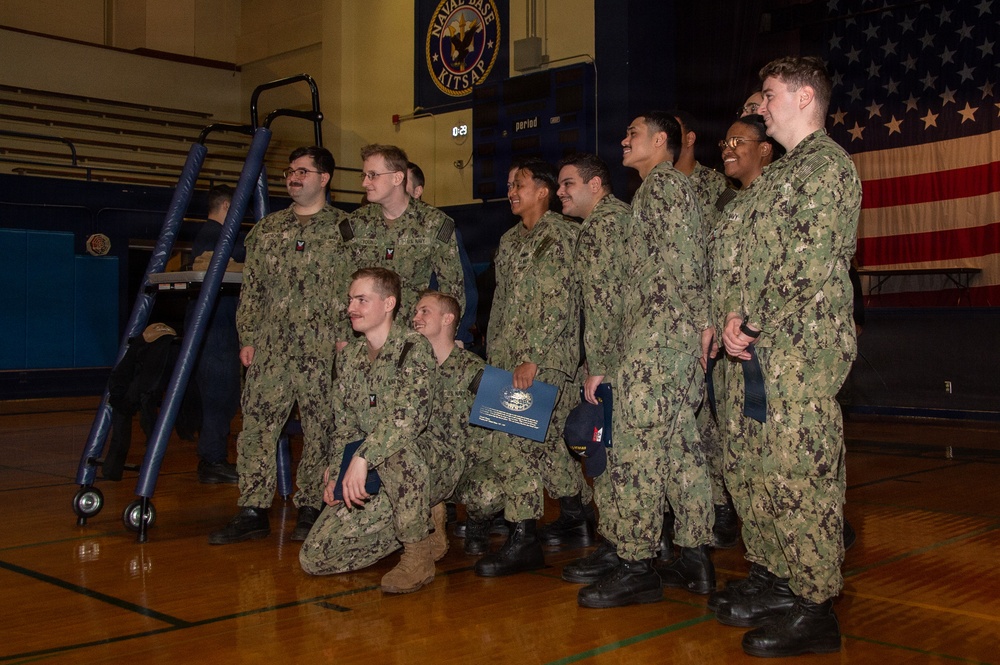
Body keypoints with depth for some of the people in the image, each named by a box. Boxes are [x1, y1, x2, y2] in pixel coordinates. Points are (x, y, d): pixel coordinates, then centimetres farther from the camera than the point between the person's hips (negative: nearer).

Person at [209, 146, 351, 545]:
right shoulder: (266, 230, 16)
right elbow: (251, 289, 15)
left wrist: (348, 335, -9)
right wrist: (247, 337, 7)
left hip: (323, 348, -3)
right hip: (270, 347, 4)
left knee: (320, 428, 1)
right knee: (257, 424, 0)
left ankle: (310, 508, 13)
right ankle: (253, 511, 6)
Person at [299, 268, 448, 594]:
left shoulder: (413, 348, -12)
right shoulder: (348, 357, 11)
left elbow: (409, 416, -28)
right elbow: (345, 424, 15)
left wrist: (363, 458, -34)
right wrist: (336, 472, 1)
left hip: (428, 466, -6)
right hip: (373, 481, 7)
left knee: (397, 447, -41)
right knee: (314, 558, -7)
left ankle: (418, 555, -20)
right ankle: (423, 525, 10)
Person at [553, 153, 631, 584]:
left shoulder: (600, 224, -11)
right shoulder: (623, 214, 21)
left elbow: (604, 300, -19)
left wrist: (598, 367, -18)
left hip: (615, 361, -10)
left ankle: (616, 549, 0)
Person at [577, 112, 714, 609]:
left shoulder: (662, 184, -6)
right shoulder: (670, 186, 24)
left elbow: (680, 262, -16)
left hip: (656, 338, -10)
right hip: (681, 340, 10)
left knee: (635, 449, -9)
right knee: (679, 445, 11)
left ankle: (636, 568, -5)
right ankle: (695, 558, 16)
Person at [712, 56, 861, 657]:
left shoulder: (826, 163, -8)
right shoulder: (781, 172, 22)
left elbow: (808, 265, -17)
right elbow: (748, 258, 19)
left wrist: (756, 328, -13)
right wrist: (735, 316, 4)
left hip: (804, 345, -10)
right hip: (764, 347, 10)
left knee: (799, 473, -7)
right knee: (766, 468, 13)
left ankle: (817, 610, 2)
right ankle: (783, 585, 24)